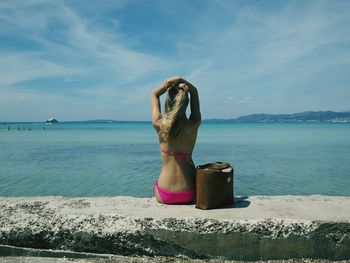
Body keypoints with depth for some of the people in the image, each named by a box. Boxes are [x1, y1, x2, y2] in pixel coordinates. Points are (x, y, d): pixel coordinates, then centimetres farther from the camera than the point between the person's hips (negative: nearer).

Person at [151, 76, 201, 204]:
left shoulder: (159, 125, -14)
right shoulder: (193, 125, -13)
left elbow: (154, 94, 5)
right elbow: (194, 91, 5)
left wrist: (167, 84, -12)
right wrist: (182, 81, -12)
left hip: (164, 196, 0)